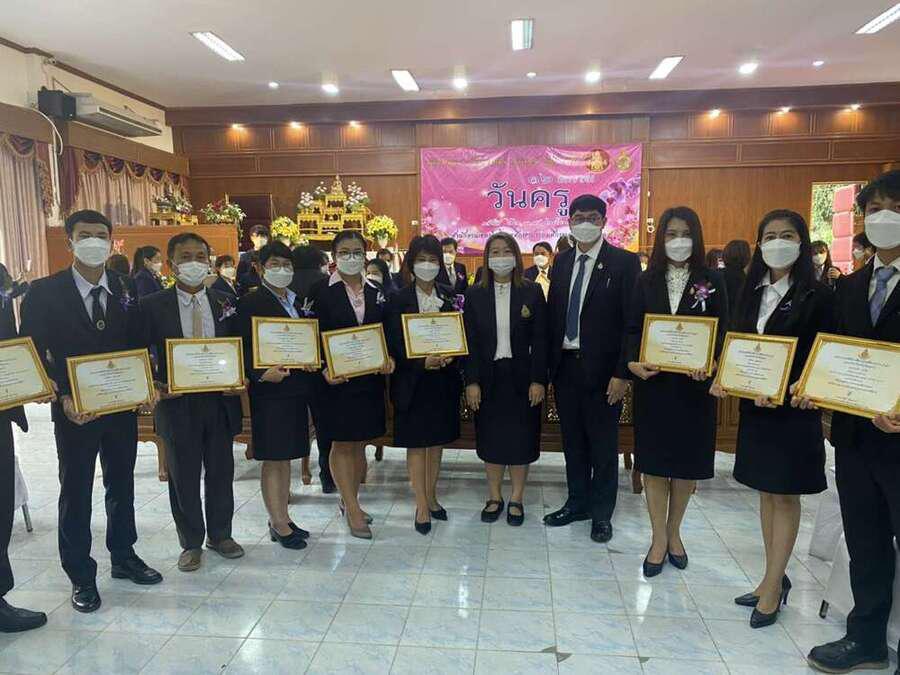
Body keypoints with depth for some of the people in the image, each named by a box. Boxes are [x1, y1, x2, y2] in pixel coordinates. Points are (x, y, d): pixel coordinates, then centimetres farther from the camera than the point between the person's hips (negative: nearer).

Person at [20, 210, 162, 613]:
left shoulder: (126, 291, 2)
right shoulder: (43, 293, -7)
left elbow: (138, 346, 6)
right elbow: (33, 353, -7)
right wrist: (63, 398, -17)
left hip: (123, 406, 3)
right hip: (74, 411, -3)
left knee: (122, 485, 16)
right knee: (75, 493, 9)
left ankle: (123, 557, 35)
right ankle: (81, 575, 25)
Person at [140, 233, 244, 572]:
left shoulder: (226, 303, 3)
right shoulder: (152, 306, -3)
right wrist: (155, 386, -17)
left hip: (220, 401, 2)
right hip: (177, 404, -2)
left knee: (221, 473, 14)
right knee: (183, 477, 11)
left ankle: (220, 535, 34)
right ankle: (191, 542, 29)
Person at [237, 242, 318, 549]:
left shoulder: (298, 302, 13)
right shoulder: (251, 302, -7)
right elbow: (245, 348, -12)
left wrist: (313, 362, -4)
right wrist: (262, 373, -25)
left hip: (297, 387, 7)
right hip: (270, 389, -7)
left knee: (286, 456, 14)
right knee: (273, 458, 2)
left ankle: (282, 518, 25)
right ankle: (279, 524, 12)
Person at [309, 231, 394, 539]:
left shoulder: (376, 293, 7)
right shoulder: (320, 291, -5)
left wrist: (388, 358, -7)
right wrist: (324, 369, -19)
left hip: (369, 378, 4)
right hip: (335, 379, -4)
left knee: (359, 443, 12)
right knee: (341, 443, 4)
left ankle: (349, 501, 29)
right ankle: (353, 510, 14)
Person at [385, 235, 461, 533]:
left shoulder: (449, 297, 5)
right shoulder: (399, 299, -4)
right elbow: (394, 344, -9)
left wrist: (449, 357, -15)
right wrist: (423, 362, -22)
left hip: (443, 378, 3)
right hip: (412, 380, -3)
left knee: (436, 441, 13)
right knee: (416, 443, 3)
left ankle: (431, 497, 28)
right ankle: (422, 506, 13)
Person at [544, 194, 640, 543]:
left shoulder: (624, 262, -6)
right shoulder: (562, 261, 9)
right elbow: (552, 313, 10)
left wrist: (622, 373, -14)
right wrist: (549, 364, 4)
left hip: (602, 369, -4)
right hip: (565, 366, 5)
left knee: (604, 445, 8)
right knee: (573, 441, 16)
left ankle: (601, 513, 25)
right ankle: (577, 503, 33)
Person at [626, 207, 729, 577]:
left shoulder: (712, 281, 1)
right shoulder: (647, 280, 4)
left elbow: (722, 333, -1)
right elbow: (632, 330, 3)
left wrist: (709, 365, -21)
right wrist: (633, 362, -16)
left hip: (693, 383, 0)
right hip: (653, 381, 1)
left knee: (687, 461, 10)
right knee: (653, 461, 5)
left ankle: (673, 533, 30)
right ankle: (659, 539, 19)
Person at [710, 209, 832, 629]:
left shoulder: (817, 296, -7)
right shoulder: (751, 292, 9)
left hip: (793, 409, -6)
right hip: (754, 406, 6)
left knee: (785, 495, 5)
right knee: (766, 492, 14)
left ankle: (772, 586, 16)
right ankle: (775, 578, 28)